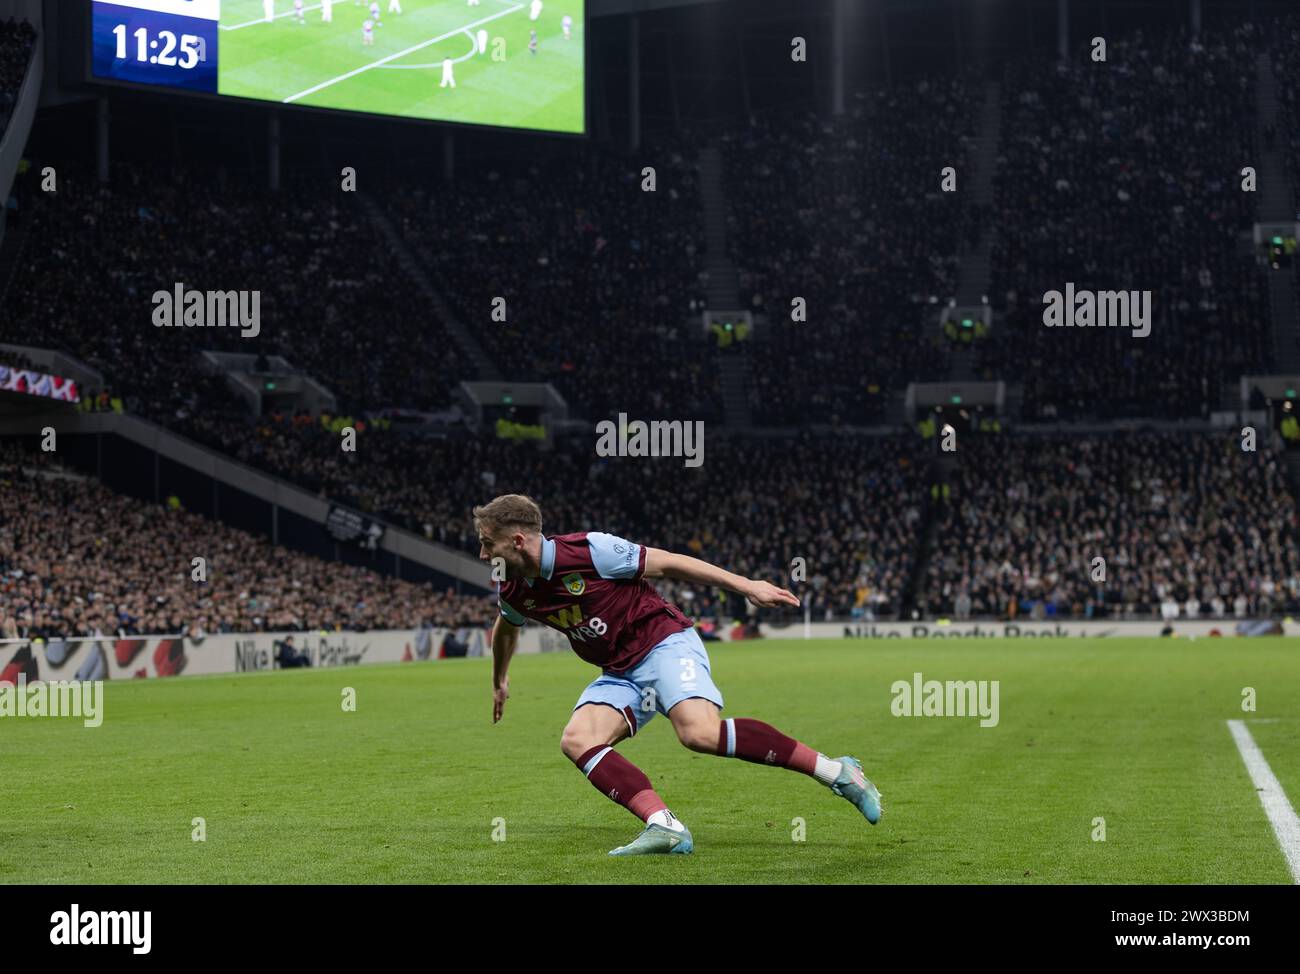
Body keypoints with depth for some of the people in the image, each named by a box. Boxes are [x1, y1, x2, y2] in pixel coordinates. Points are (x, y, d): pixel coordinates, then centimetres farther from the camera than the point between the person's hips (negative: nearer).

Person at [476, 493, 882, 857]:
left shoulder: (589, 550, -19)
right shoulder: (513, 593, 2)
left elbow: (666, 563, -12)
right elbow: (505, 629, 27)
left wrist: (746, 586, -11)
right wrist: (499, 682, 42)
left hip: (665, 642, -7)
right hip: (621, 674, 7)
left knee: (700, 732, -30)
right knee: (576, 740, -17)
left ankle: (835, 771, -23)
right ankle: (665, 828, -26)